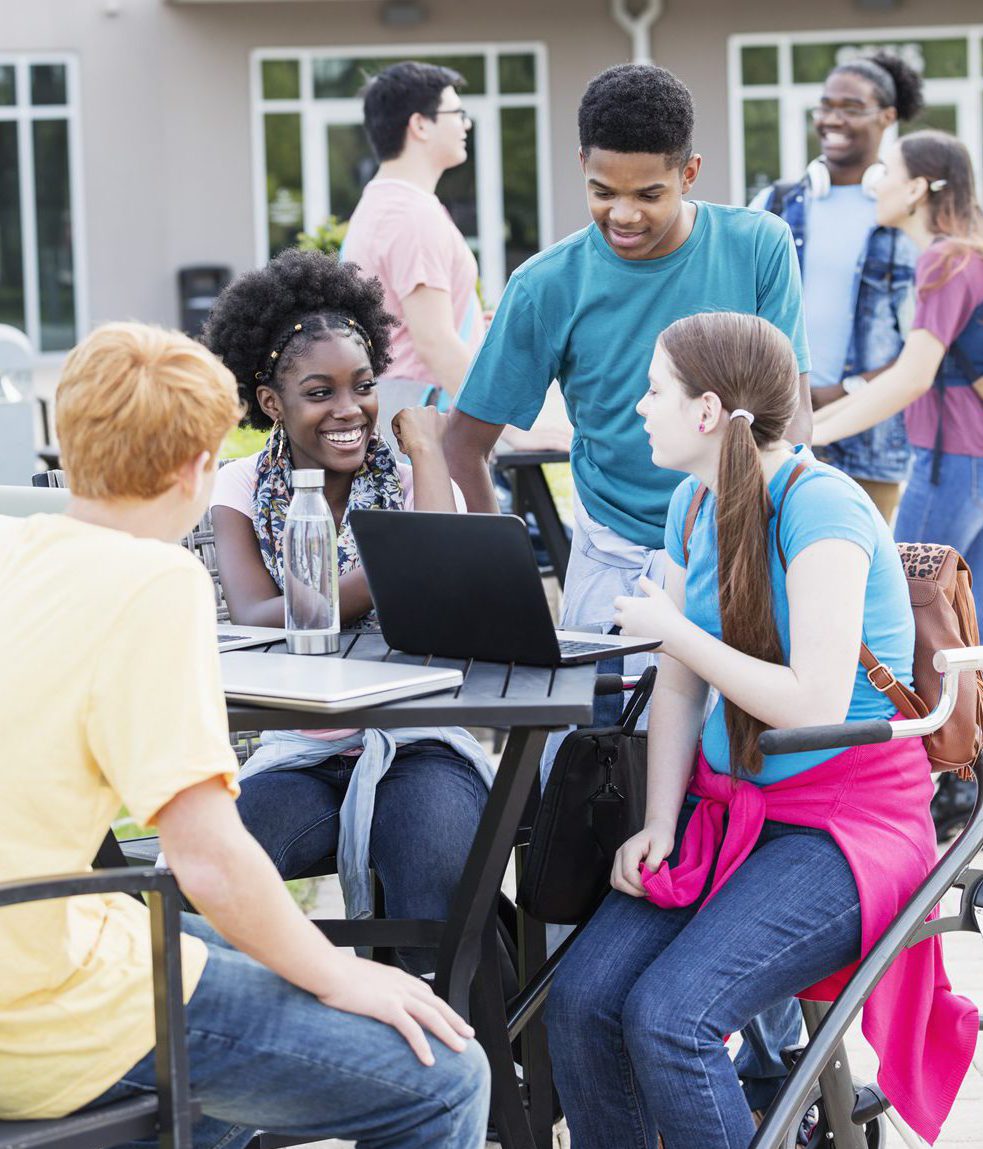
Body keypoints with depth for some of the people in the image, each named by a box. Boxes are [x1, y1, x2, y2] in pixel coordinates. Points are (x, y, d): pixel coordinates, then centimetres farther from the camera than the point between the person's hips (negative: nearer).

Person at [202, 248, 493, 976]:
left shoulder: (408, 480, 3)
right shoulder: (242, 492, 5)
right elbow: (256, 624, -12)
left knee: (439, 865, -34)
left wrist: (423, 445, -7)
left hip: (418, 745, -1)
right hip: (300, 755, 1)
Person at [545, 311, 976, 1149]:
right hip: (726, 808, 7)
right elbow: (679, 688, 9)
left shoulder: (820, 508, -17)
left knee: (667, 1017, -25)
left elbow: (815, 704, -24)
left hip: (843, 823, -7)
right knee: (581, 1000, -14)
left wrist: (675, 631, -15)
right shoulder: (696, 505, 8)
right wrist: (659, 824, -4)